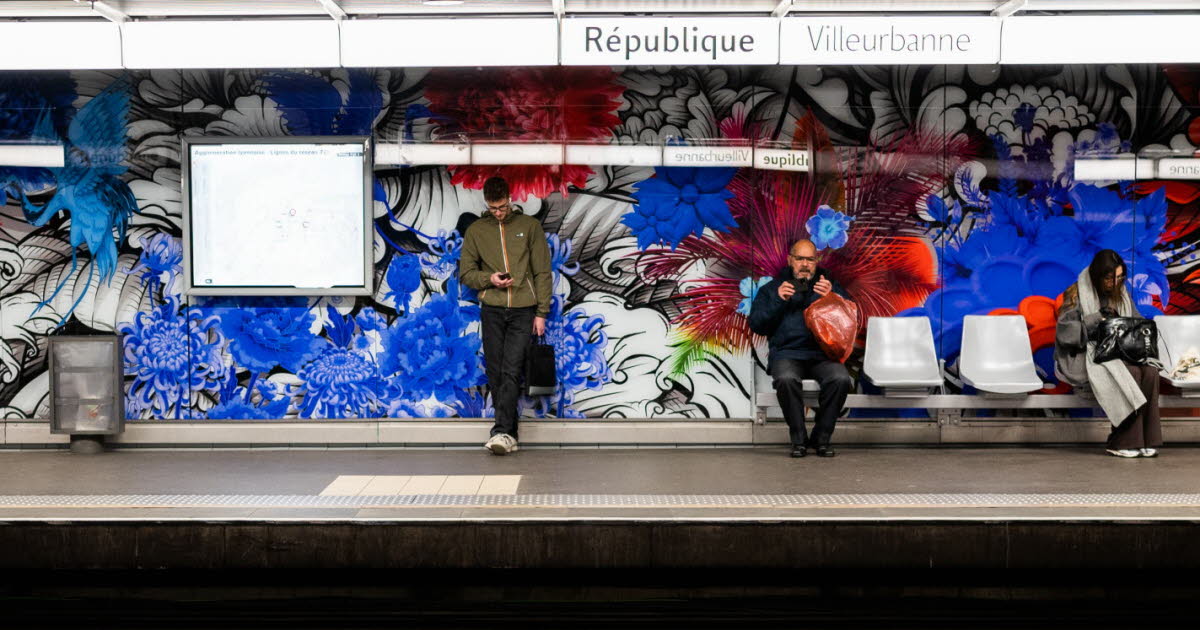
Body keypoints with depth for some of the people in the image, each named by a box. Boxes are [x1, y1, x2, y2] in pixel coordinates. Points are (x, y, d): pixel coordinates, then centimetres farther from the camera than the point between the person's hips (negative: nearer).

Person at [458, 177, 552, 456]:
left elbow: (542, 272, 5)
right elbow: (465, 272, 11)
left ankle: (502, 431, -15)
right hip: (492, 310, 2)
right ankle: (509, 434, 8)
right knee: (495, 373, 1)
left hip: (523, 311, -2)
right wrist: (488, 279, -10)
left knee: (511, 372, -11)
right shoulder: (476, 230, 10)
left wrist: (541, 313, 0)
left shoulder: (529, 226, 7)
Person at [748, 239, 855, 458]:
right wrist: (778, 300, -7)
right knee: (786, 379, -35)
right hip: (786, 353, -1)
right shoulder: (772, 288, 18)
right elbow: (756, 325, 6)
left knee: (840, 379, -31)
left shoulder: (830, 286, 20)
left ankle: (821, 437, -13)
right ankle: (798, 439, -19)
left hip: (823, 353, 1)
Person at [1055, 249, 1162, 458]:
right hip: (1088, 355, -6)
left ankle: (1146, 440, -22)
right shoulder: (1077, 294, -5)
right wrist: (1098, 319, -18)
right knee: (1131, 374, -32)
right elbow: (1064, 333, -13)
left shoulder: (1121, 293, 14)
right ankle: (1123, 442, -24)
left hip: (1121, 353, 6)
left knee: (1150, 371, -26)